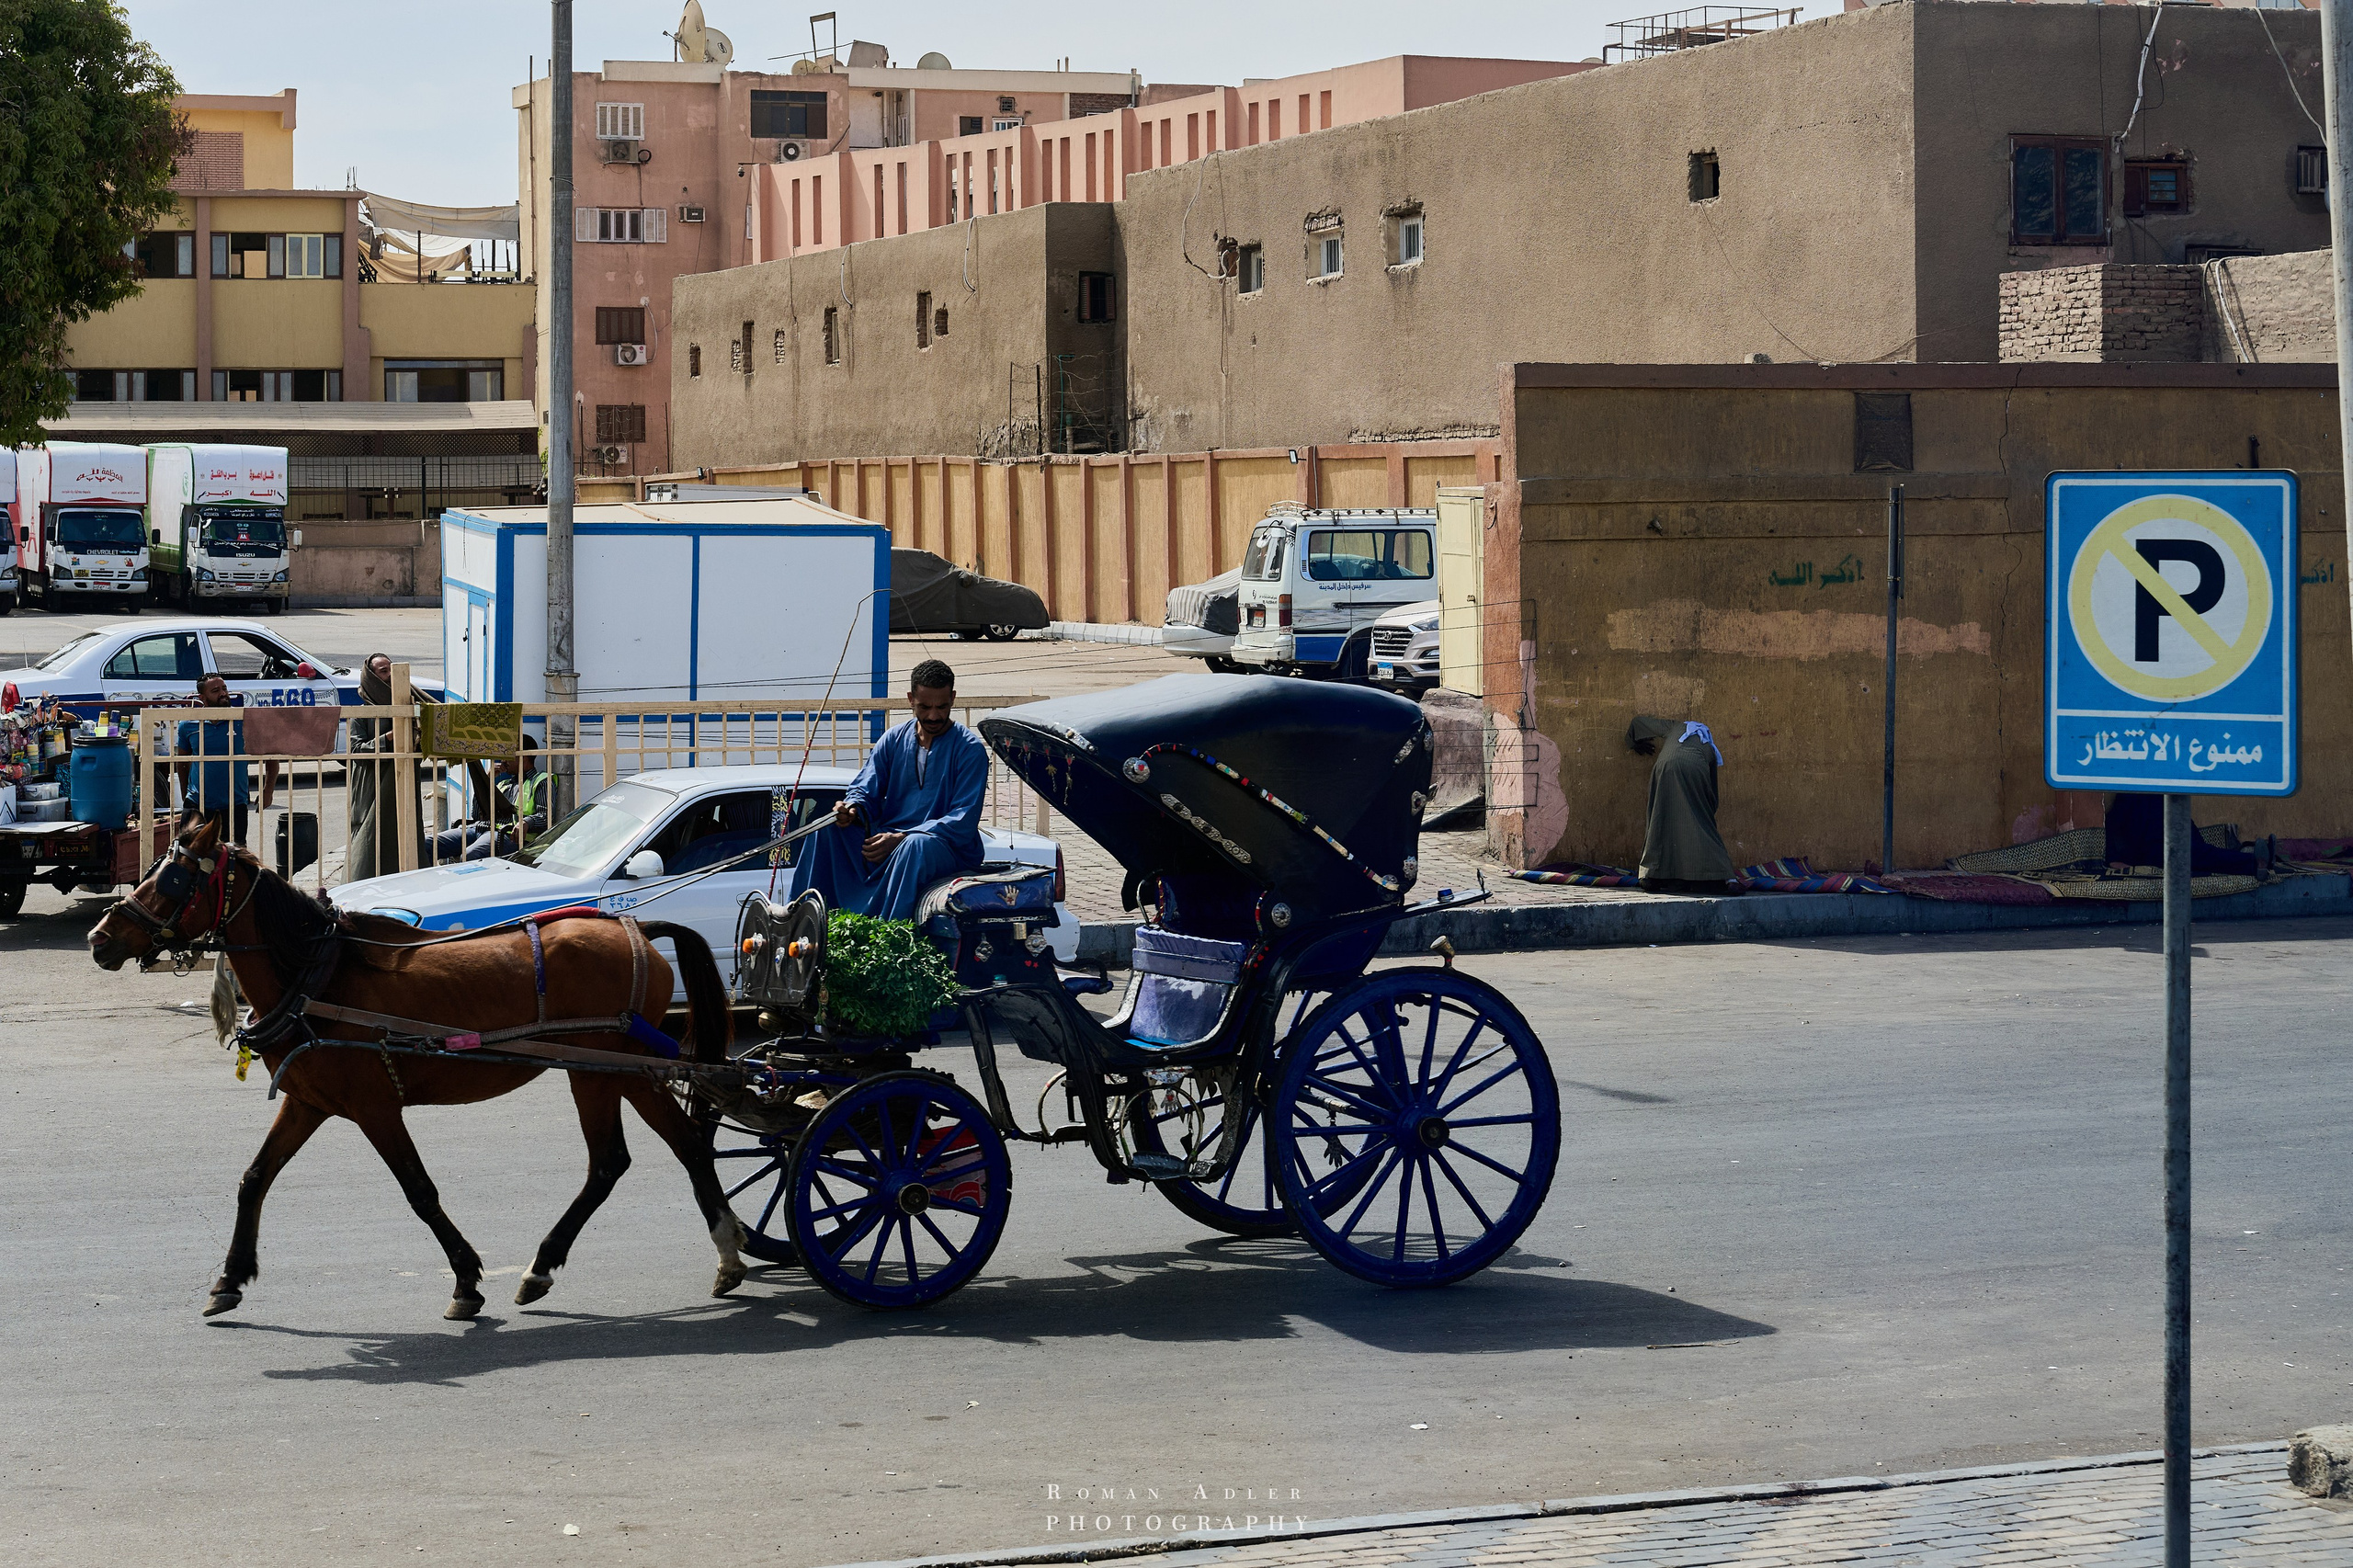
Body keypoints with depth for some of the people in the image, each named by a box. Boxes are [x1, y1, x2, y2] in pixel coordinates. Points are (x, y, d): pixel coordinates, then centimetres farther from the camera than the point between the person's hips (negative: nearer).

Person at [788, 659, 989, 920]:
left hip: (948, 848, -5)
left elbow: (964, 821, -14)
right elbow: (866, 790, 11)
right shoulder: (894, 740, 11)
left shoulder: (970, 749, -4)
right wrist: (852, 810, -17)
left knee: (917, 845, -40)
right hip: (885, 839, 5)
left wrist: (902, 838, -26)